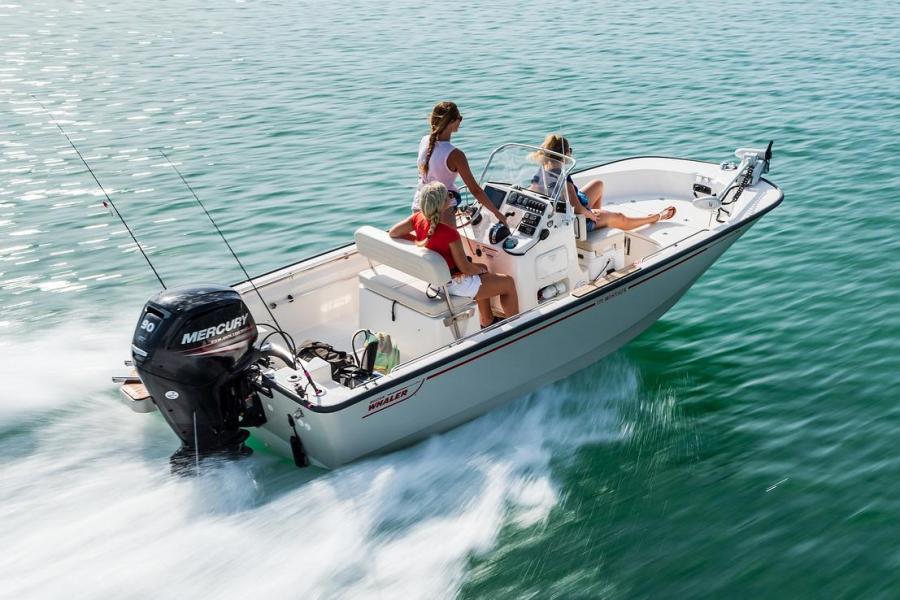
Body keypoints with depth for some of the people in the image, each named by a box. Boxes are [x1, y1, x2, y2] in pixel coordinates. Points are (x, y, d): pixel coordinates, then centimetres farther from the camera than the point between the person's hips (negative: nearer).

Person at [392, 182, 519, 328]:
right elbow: (466, 268, -23)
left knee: (482, 267, 33)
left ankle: (487, 321, 42)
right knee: (509, 283, 7)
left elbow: (392, 232, 1)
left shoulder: (418, 218, -13)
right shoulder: (449, 233, -32)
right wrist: (481, 270, -2)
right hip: (455, 284, -8)